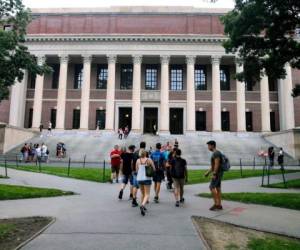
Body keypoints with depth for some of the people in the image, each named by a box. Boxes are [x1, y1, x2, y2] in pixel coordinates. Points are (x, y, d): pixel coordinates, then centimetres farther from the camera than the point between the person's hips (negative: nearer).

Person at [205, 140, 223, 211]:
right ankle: (219, 205, 11)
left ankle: (216, 204, -5)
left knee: (212, 187, -9)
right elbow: (213, 166, 22)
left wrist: (214, 174, -24)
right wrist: (208, 173, 20)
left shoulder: (216, 153, -17)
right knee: (217, 188, 9)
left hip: (217, 173, -10)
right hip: (218, 173, 10)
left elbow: (217, 164, -24)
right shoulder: (215, 154, 17)